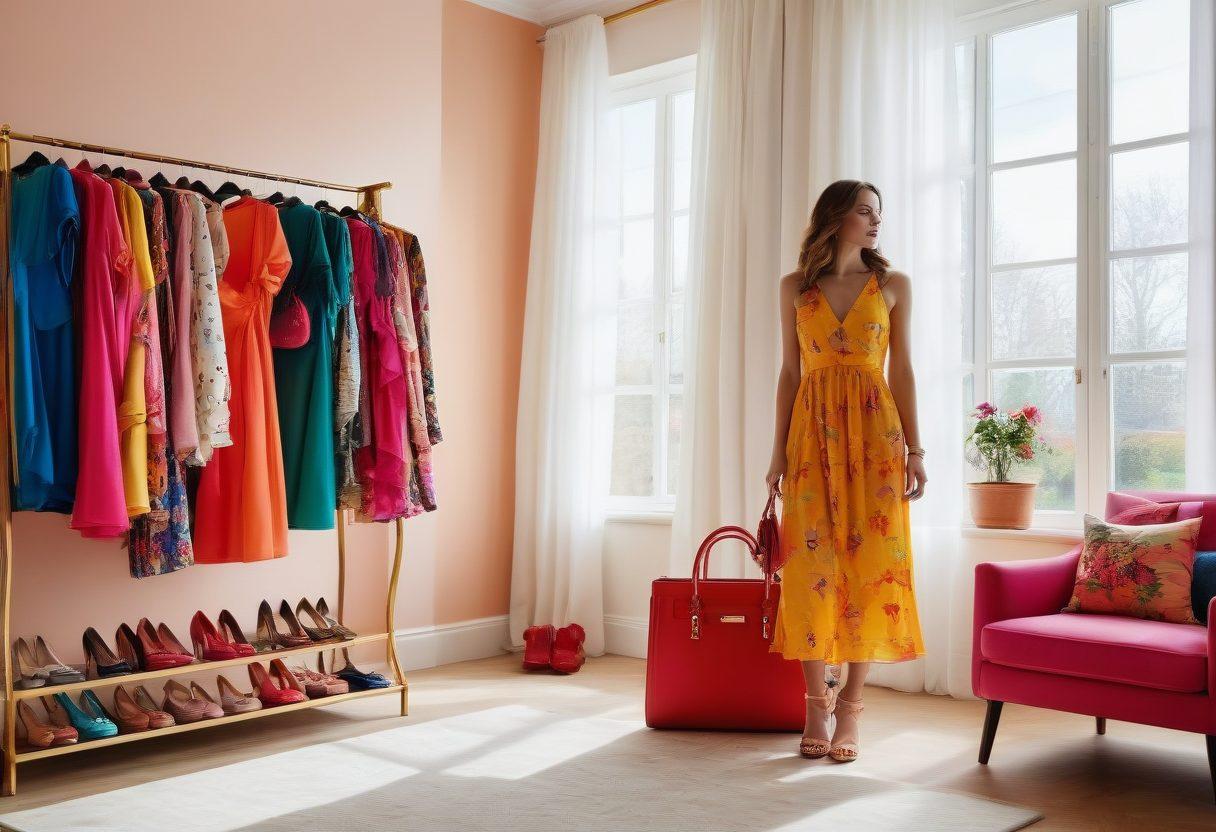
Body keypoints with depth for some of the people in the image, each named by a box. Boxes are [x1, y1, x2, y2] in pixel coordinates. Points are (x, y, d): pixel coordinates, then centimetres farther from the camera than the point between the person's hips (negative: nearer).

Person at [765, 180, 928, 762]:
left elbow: (902, 370, 6)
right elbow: (790, 372, 9)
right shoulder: (795, 288, 10)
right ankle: (817, 701, 10)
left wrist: (914, 449, 0)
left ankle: (850, 706, 6)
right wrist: (779, 450, 3)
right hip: (812, 433, 1)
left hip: (874, 433, 0)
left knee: (870, 561, -3)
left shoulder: (893, 286, 8)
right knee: (810, 564, -2)